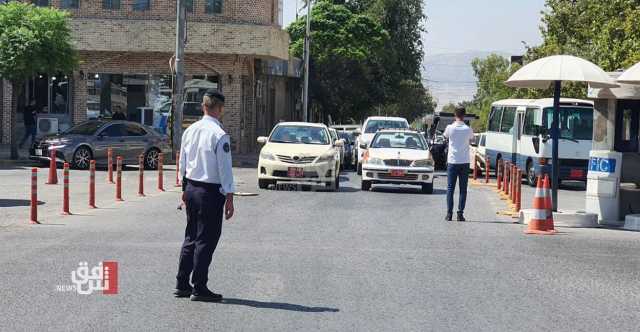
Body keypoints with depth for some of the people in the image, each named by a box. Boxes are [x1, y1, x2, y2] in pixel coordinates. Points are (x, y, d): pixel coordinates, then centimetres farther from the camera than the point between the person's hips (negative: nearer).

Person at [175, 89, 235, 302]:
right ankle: (199, 288, 5)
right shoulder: (220, 135, -16)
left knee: (191, 237, 16)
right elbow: (225, 169, -15)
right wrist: (229, 197, -11)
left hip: (191, 188, 7)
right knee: (206, 240, 1)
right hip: (211, 191, -7)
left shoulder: (189, 131, 6)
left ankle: (182, 285, 21)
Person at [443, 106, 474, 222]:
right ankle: (460, 213, 0)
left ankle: (449, 213, 0)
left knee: (450, 188, 5)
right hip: (464, 162, 0)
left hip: (452, 161, 0)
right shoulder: (468, 129, -4)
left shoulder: (450, 128, -7)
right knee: (463, 189, 4)